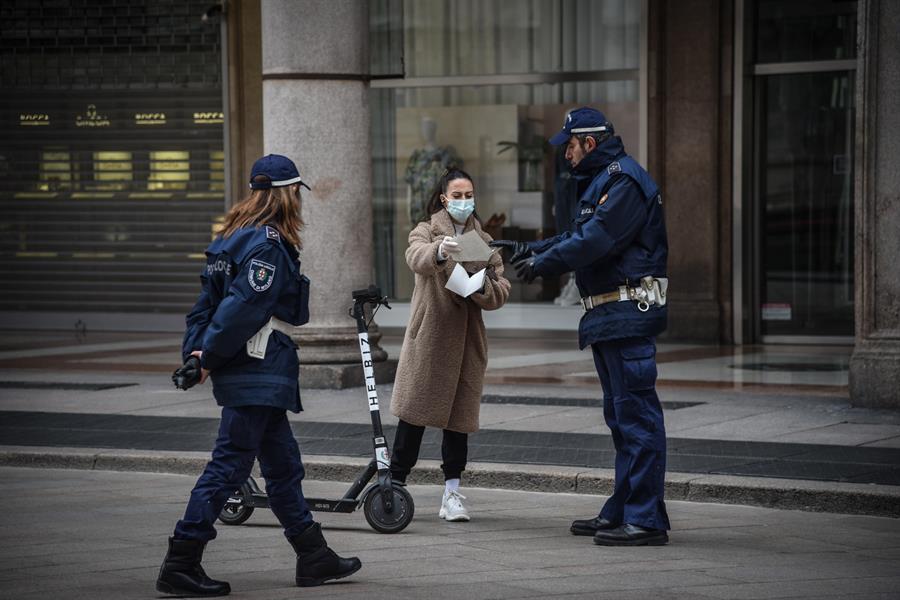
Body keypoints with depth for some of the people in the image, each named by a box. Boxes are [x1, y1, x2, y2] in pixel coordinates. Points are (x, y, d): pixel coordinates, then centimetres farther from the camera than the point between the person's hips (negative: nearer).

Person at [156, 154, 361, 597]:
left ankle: (314, 558, 24)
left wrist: (195, 350, 6)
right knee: (228, 465, -8)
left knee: (284, 465, 16)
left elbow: (207, 299, 13)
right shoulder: (270, 244, -15)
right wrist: (208, 358, -16)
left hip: (260, 376, 10)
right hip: (257, 373, -10)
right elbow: (243, 307, -21)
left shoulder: (236, 236, 15)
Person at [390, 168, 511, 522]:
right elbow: (416, 258, -20)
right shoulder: (427, 232, 5)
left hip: (466, 340, 3)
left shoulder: (484, 242, 15)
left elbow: (500, 294, 7)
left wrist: (482, 287, -16)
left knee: (459, 413, 1)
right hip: (428, 336, -3)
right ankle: (395, 485, 2)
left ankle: (452, 493, 6)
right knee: (414, 413, -5)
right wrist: (439, 252, -42)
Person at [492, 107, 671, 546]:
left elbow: (593, 242, -20)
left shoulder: (625, 181, -14)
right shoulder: (606, 180, 21)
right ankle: (622, 511, 21)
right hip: (609, 316, 11)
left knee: (636, 414, -11)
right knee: (621, 415, 14)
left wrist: (541, 263, -11)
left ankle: (645, 520, -12)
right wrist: (528, 249, 20)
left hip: (628, 315, -11)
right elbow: (580, 237, 25)